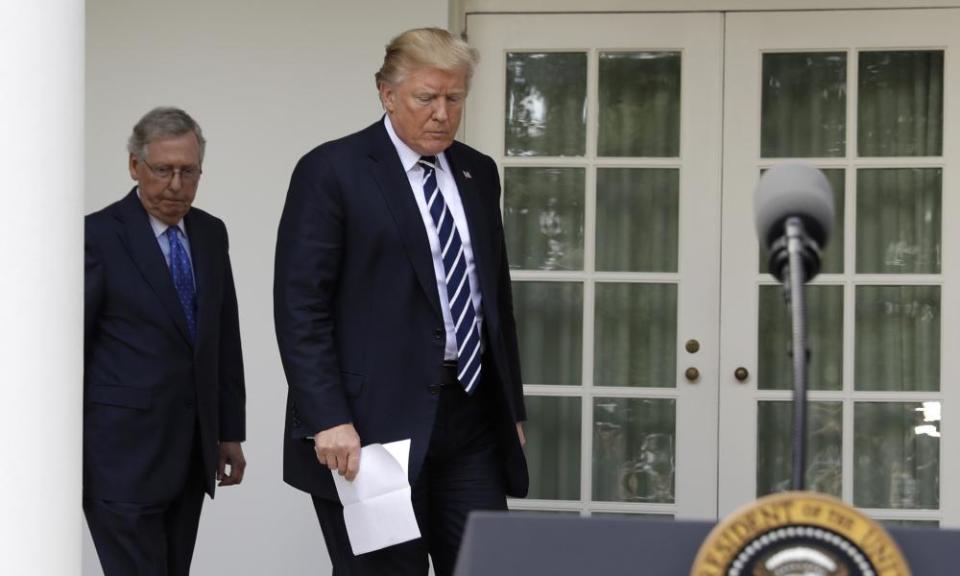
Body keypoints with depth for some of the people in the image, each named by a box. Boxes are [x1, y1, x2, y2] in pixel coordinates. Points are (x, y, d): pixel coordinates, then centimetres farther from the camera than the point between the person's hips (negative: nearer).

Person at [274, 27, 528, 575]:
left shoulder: (479, 174, 14)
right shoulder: (332, 171, -5)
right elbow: (300, 307, -10)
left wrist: (512, 408, 17)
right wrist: (327, 421, -17)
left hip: (471, 418, 6)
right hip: (373, 424, -5)